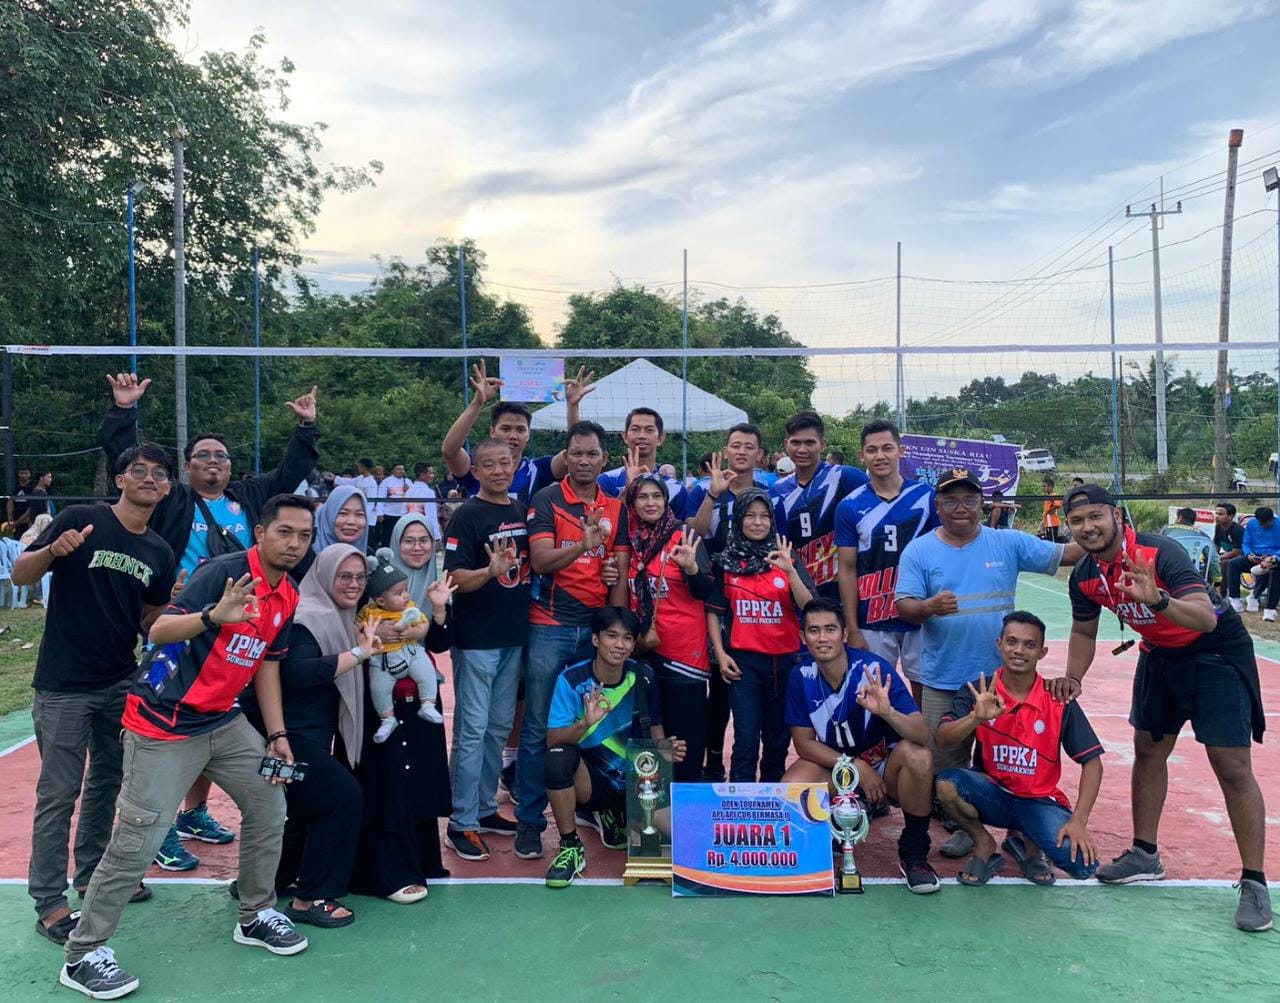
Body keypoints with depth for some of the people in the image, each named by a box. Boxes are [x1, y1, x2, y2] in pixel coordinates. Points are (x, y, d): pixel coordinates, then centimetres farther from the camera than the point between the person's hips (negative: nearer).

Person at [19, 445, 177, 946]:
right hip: (64, 685, -6)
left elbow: (148, 623, 10)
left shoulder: (159, 553, 6)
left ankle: (92, 875, 34)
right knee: (58, 793, 1)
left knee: (107, 782, 17)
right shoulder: (81, 519, -8)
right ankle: (49, 904, 12)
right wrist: (53, 551, -29)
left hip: (121, 683, 6)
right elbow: (21, 574, -9)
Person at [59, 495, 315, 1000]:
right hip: (164, 724, -8)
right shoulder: (223, 570, -20)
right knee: (137, 841, -4)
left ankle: (256, 916, 28)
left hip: (226, 722, 8)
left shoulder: (288, 598, 4)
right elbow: (159, 631, -27)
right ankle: (84, 955, 14)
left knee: (268, 807, 10)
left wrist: (277, 735, 6)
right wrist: (213, 617, -47)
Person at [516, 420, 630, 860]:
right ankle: (529, 821, 12)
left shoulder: (615, 507, 9)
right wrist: (583, 545, -32)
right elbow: (540, 560, -15)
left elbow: (621, 572, 8)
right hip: (551, 626, -3)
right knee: (538, 728, 1)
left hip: (598, 626, 4)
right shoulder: (547, 499, -3)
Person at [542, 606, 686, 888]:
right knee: (559, 757, -34)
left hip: (635, 782, 3)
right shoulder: (571, 679, -15)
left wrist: (666, 750, -15)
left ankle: (615, 819, 15)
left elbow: (655, 728, 7)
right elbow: (553, 740, -21)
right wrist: (586, 723, -40)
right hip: (590, 780, -3)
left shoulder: (643, 676, -6)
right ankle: (570, 848, -11)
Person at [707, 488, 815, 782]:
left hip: (785, 659, 2)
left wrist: (790, 570, -21)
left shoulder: (786, 557, 3)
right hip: (743, 660, -2)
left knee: (778, 739, 12)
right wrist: (720, 653, -2)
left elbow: (809, 608, -8)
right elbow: (713, 611, 7)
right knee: (747, 740, -5)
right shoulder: (725, 560, 2)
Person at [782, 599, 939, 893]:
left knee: (917, 755, -34)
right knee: (789, 790, -27)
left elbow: (921, 735, -28)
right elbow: (804, 743, -7)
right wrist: (856, 767, -18)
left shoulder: (875, 669, -23)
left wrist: (886, 711, -48)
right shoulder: (802, 676, -13)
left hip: (884, 765, -2)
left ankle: (914, 854, -10)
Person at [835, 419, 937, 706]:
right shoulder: (850, 506, -1)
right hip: (872, 623, 0)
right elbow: (846, 570, 0)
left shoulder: (926, 496, 0)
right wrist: (853, 630, -4)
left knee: (925, 693, 8)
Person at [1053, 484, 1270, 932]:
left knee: (1233, 768, -8)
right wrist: (1073, 676, -9)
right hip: (1160, 656, 7)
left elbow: (1206, 619, -39)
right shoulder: (1084, 577, -10)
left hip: (1215, 651, -7)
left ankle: (1254, 883, 4)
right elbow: (1084, 631, 7)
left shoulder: (1160, 552, -30)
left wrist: (1158, 600, -57)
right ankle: (1145, 855, 28)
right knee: (1148, 751, 12)